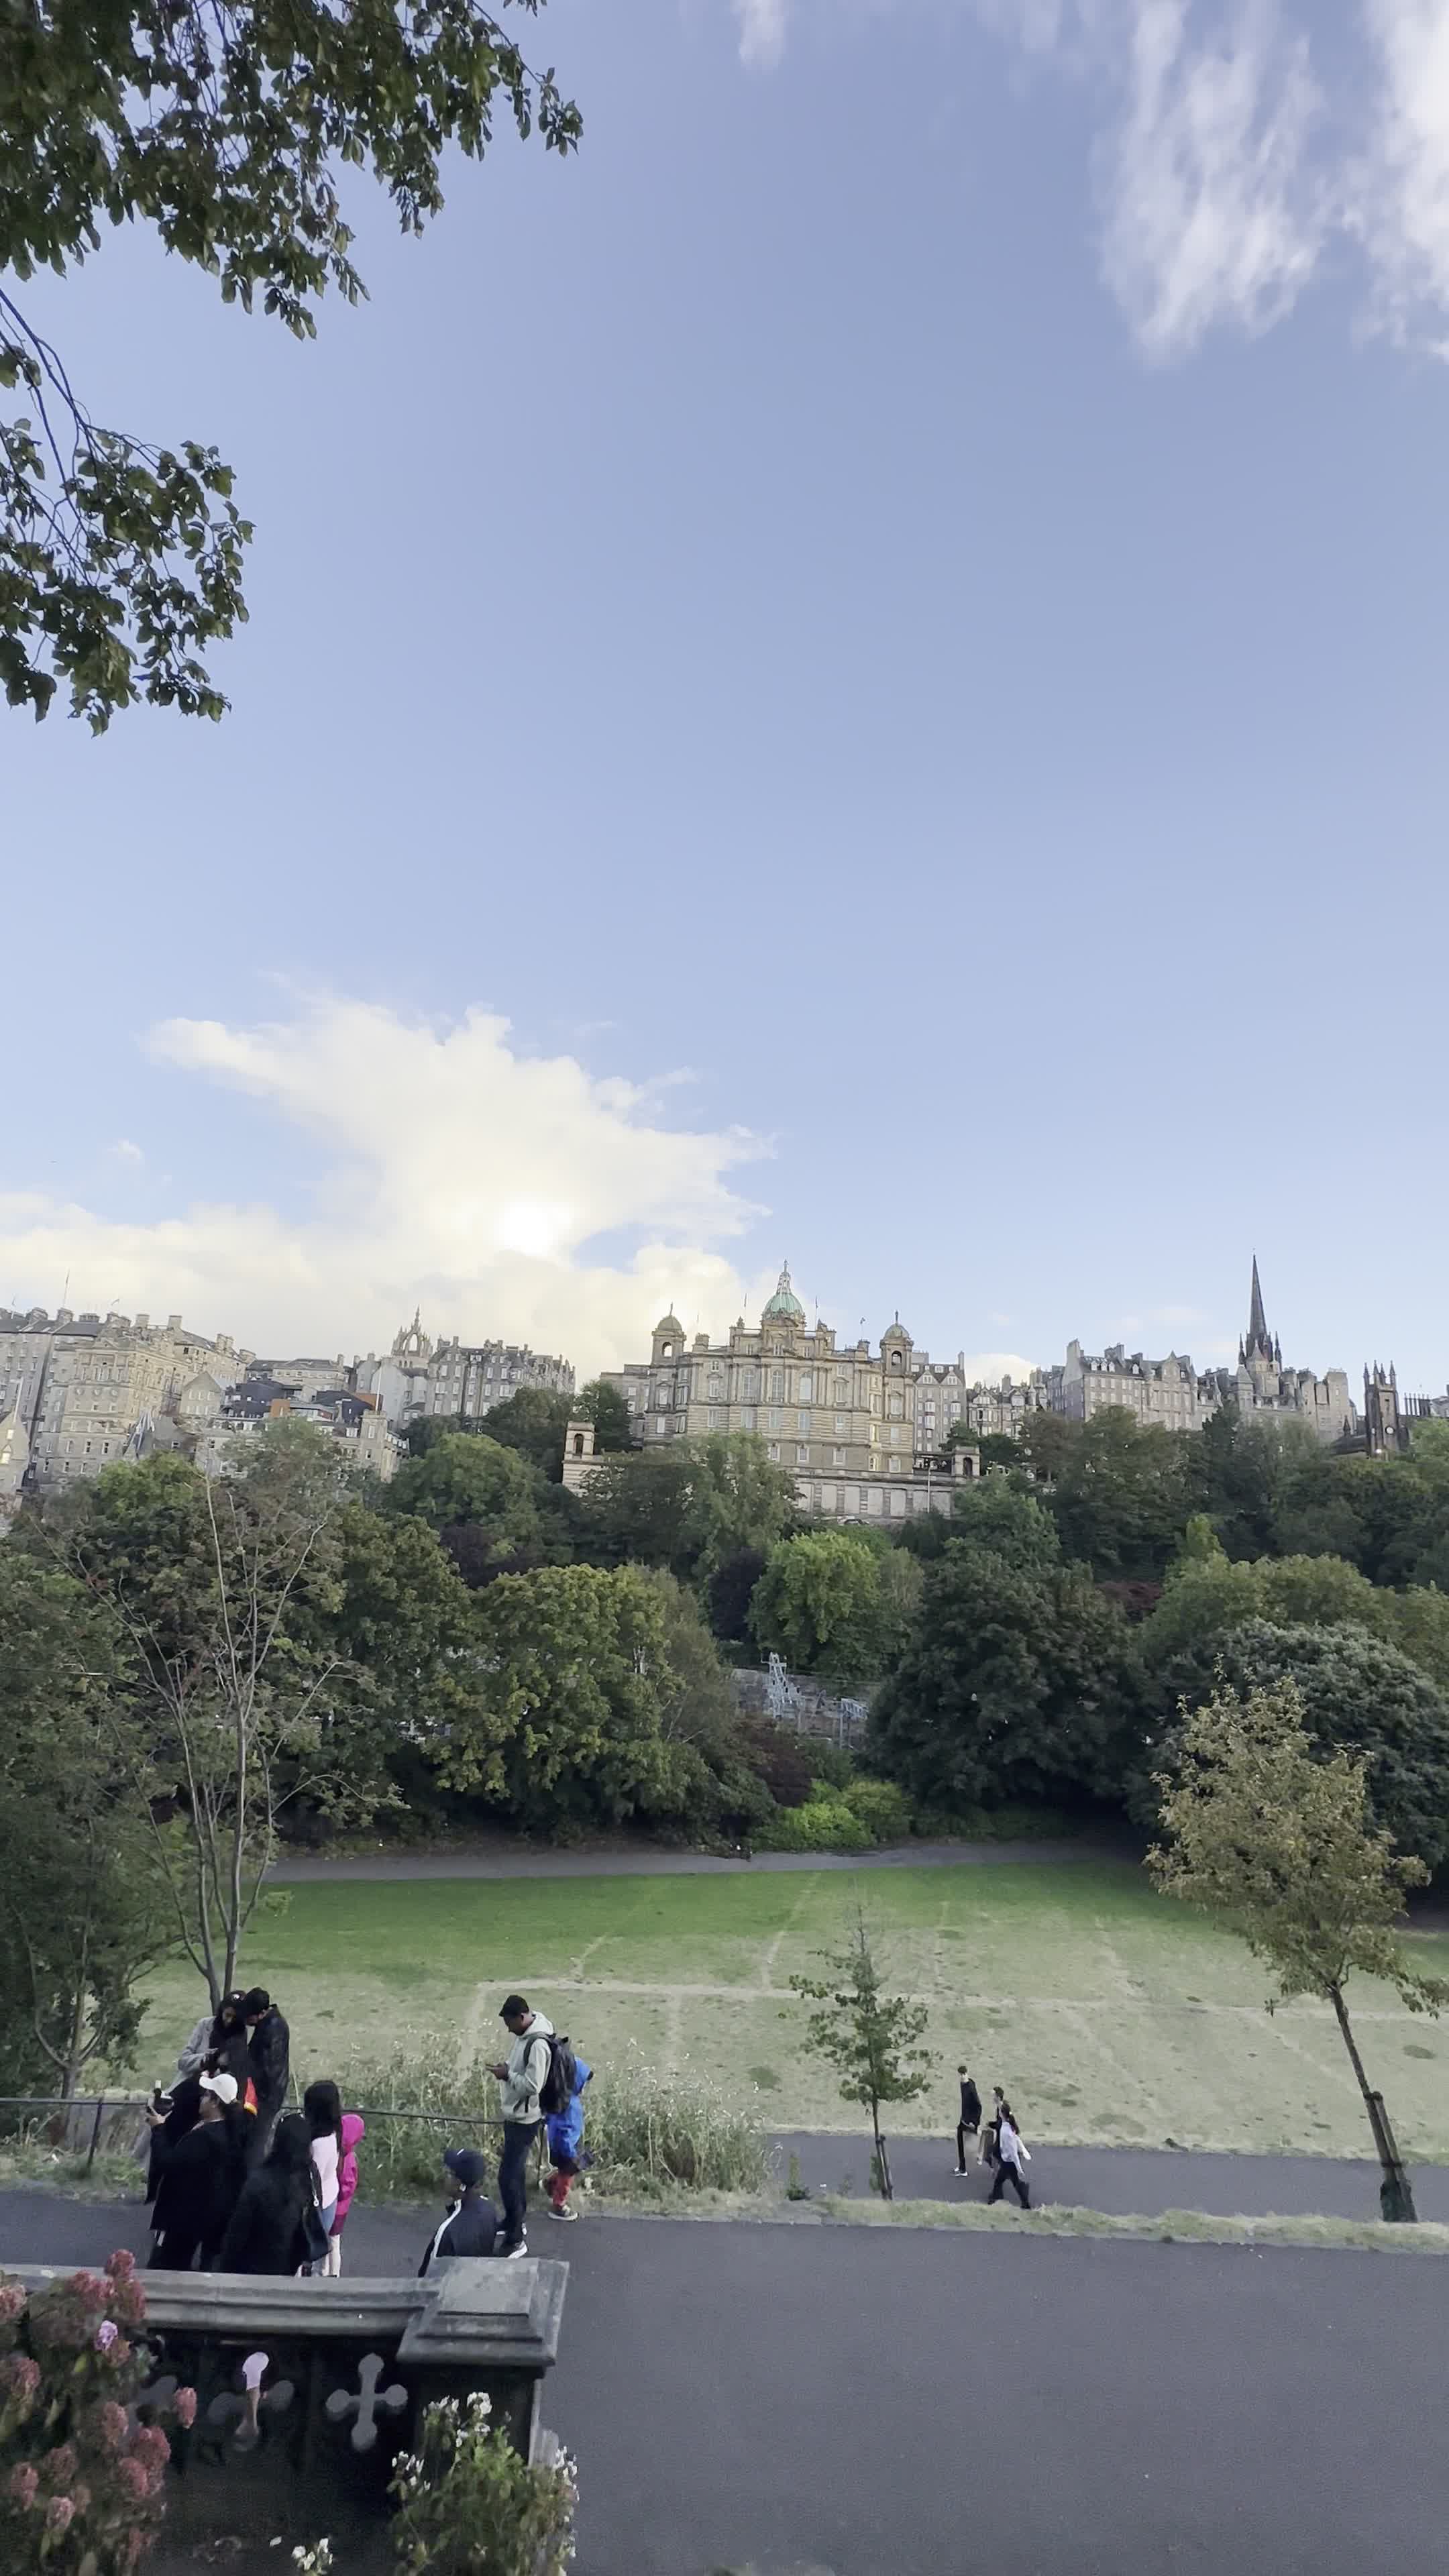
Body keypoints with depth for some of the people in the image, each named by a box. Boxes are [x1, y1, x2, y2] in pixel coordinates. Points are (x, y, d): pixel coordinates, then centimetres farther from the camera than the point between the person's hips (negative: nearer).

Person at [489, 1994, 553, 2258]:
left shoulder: (538, 2044, -29)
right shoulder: (523, 2034, 1)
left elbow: (533, 2086, -29)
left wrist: (507, 2075, -22)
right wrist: (508, 2066, 1)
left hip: (524, 2120, -10)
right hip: (514, 2115, 10)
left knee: (508, 2178, -4)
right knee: (515, 2170, 23)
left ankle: (516, 2239, 7)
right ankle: (517, 2221, 39)